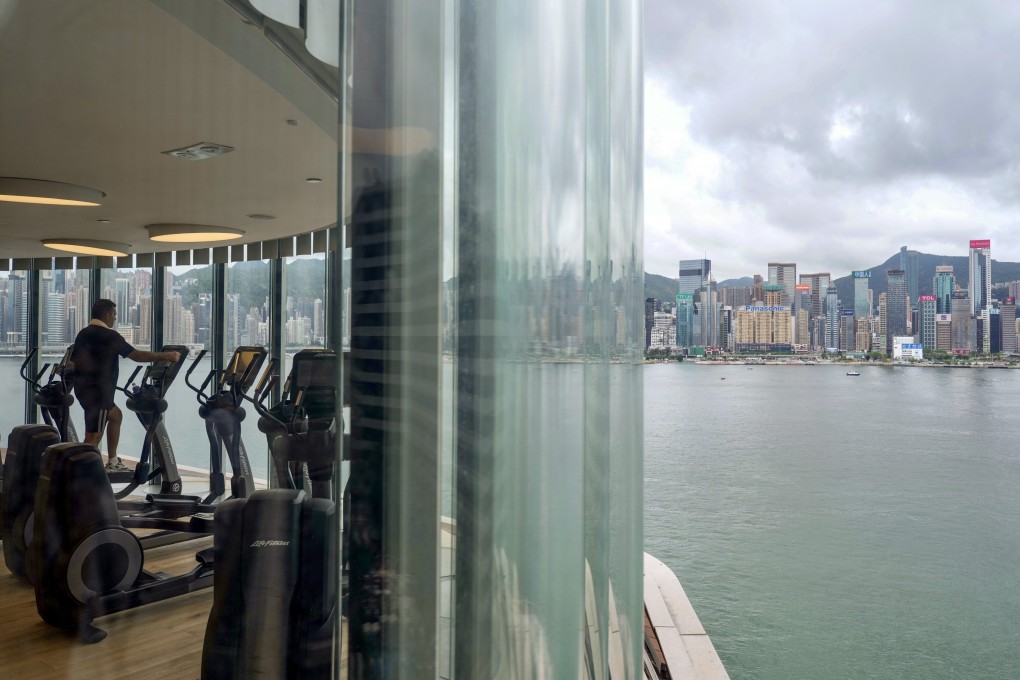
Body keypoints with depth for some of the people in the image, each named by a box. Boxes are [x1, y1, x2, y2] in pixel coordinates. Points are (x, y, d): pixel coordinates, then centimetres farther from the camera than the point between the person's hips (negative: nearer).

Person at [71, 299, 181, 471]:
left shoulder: (83, 334, 11)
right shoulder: (109, 335, -13)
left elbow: (72, 361, 16)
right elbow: (137, 355, -14)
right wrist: (167, 356, -7)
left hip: (84, 388, 10)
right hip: (97, 391, -10)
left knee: (116, 416, 27)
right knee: (93, 438, -6)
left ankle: (112, 461, 29)